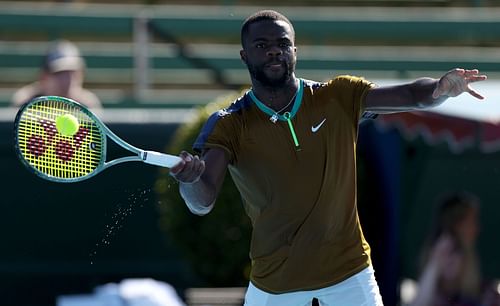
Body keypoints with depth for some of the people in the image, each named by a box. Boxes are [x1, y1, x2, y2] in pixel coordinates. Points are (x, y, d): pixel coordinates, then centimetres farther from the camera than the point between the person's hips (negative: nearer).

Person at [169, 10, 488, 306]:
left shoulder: (340, 98, -4)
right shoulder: (229, 127, -10)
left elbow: (412, 95, -12)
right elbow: (202, 203, -22)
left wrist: (441, 88, -36)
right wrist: (191, 180, -46)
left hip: (349, 272, 1)